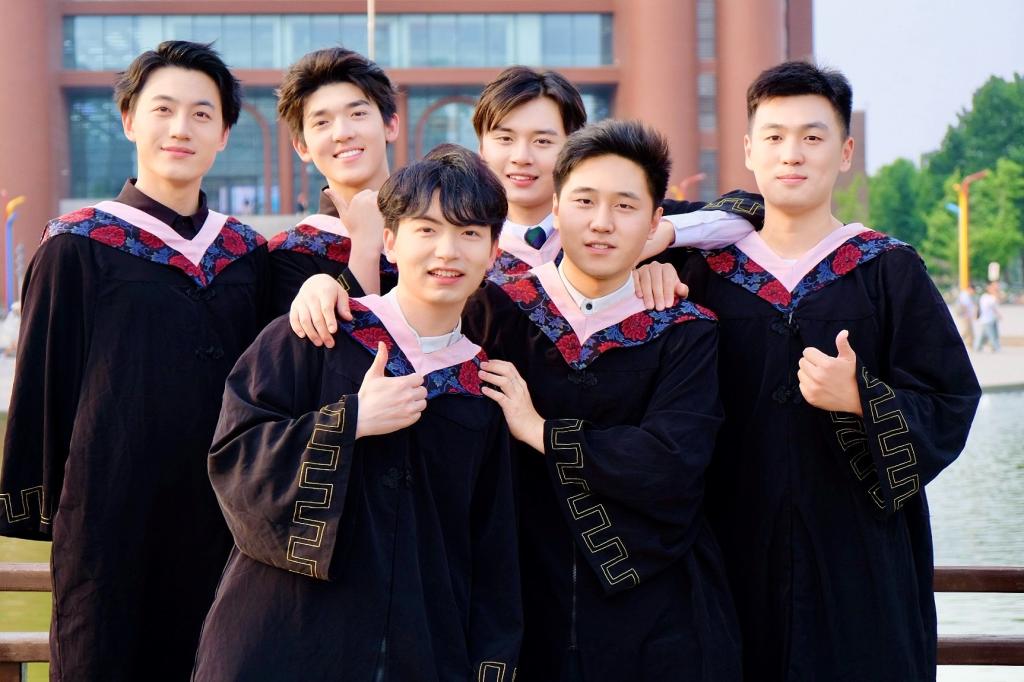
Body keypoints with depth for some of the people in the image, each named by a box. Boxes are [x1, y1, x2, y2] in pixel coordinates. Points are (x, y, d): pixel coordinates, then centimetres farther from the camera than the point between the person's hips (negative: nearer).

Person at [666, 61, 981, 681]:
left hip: (861, 562, -1)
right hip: (738, 558, 1)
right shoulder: (705, 272, 5)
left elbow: (950, 406, -3)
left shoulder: (891, 272, 0)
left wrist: (862, 400, -19)